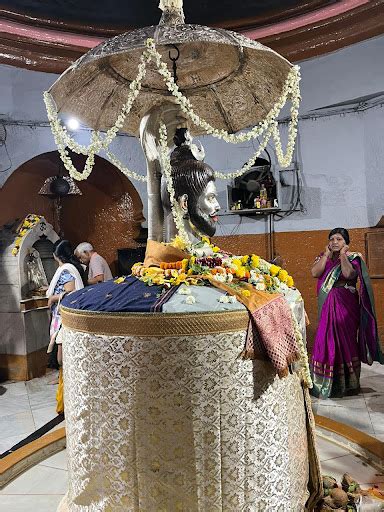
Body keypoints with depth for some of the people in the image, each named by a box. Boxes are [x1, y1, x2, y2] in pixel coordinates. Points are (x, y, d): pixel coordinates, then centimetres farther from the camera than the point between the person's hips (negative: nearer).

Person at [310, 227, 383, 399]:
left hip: (346, 305, -3)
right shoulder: (323, 257, 10)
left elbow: (349, 273, -22)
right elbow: (315, 273, -9)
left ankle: (349, 383, 15)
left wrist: (342, 254, -12)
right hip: (327, 306, 4)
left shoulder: (354, 258, 0)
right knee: (326, 341, 5)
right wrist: (327, 254, -6)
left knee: (346, 340, 1)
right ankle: (328, 382, 18)